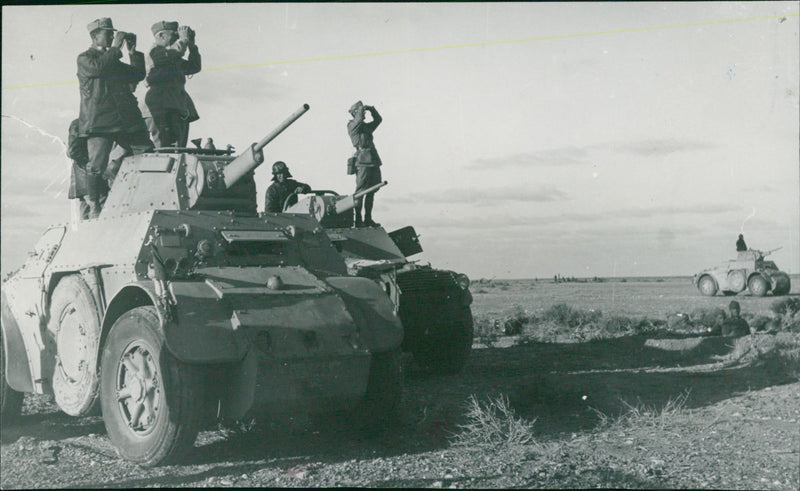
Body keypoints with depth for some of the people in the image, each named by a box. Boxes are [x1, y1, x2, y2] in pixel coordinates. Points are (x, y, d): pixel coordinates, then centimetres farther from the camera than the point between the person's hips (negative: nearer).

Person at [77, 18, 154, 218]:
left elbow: (138, 75, 23)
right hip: (98, 121, -6)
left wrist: (133, 51, 17)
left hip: (126, 119, 6)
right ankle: (94, 206, -1)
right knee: (97, 163, -12)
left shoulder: (114, 61, 26)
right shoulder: (84, 59, 7)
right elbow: (98, 67, -14)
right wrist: (115, 47, -6)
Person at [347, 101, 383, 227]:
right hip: (363, 161, -8)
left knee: (371, 191, 9)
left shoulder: (366, 126, 24)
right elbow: (359, 120, -17)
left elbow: (378, 119, 30)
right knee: (360, 191, -9)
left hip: (374, 162, 8)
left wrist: (371, 109, 16)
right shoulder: (352, 125, 1)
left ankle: (368, 219, 14)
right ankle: (358, 220, -8)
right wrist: (362, 109, 0)